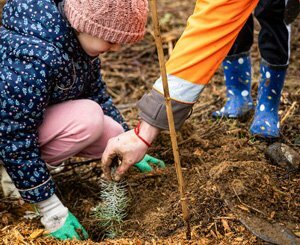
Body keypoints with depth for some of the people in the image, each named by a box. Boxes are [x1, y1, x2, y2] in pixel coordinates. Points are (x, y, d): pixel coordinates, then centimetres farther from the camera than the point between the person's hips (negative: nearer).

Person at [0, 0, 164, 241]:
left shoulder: (78, 38, -8)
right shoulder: (34, 54, -35)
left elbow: (97, 94, 7)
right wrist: (51, 209, -25)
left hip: (39, 116, 8)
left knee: (113, 136, -6)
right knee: (88, 118, -28)